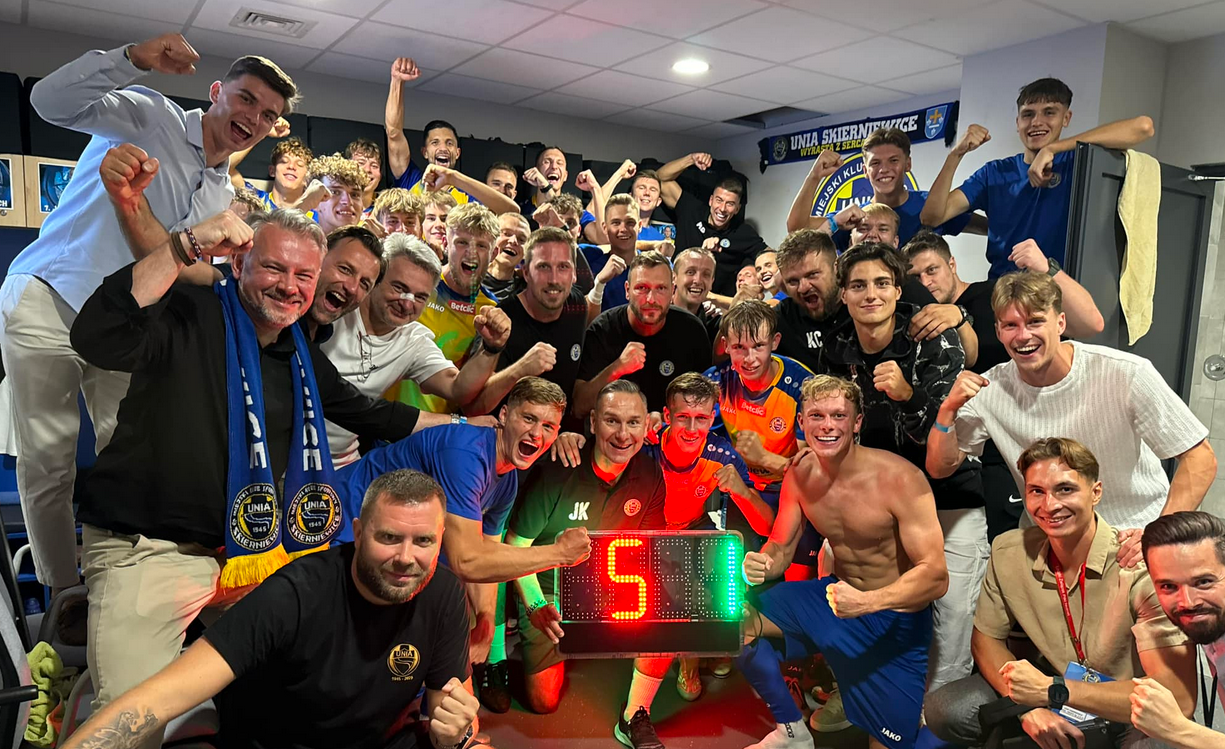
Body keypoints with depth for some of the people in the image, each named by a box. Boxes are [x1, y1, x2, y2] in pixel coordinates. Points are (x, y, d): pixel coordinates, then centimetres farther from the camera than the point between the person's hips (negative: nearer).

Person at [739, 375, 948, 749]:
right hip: (833, 595, 5)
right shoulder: (800, 474, -8)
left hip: (894, 616, -5)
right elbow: (781, 548, 1)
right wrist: (759, 564, -25)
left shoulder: (900, 478, -24)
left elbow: (935, 576, -26)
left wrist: (867, 602, -43)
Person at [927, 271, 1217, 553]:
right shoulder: (991, 389, -7)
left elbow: (1200, 458, -7)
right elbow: (939, 467, -2)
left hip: (1133, 541, -1)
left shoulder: (1126, 374, -14)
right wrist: (949, 409, -18)